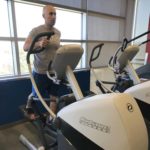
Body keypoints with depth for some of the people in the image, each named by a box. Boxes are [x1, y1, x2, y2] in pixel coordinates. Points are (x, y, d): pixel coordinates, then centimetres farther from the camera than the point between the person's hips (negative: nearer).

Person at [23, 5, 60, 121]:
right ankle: (29, 107, 47)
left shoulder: (58, 32, 8)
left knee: (54, 97, 7)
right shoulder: (36, 31, -9)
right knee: (36, 95, 15)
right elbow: (25, 47, -16)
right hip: (40, 72, -4)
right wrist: (39, 44, -33)